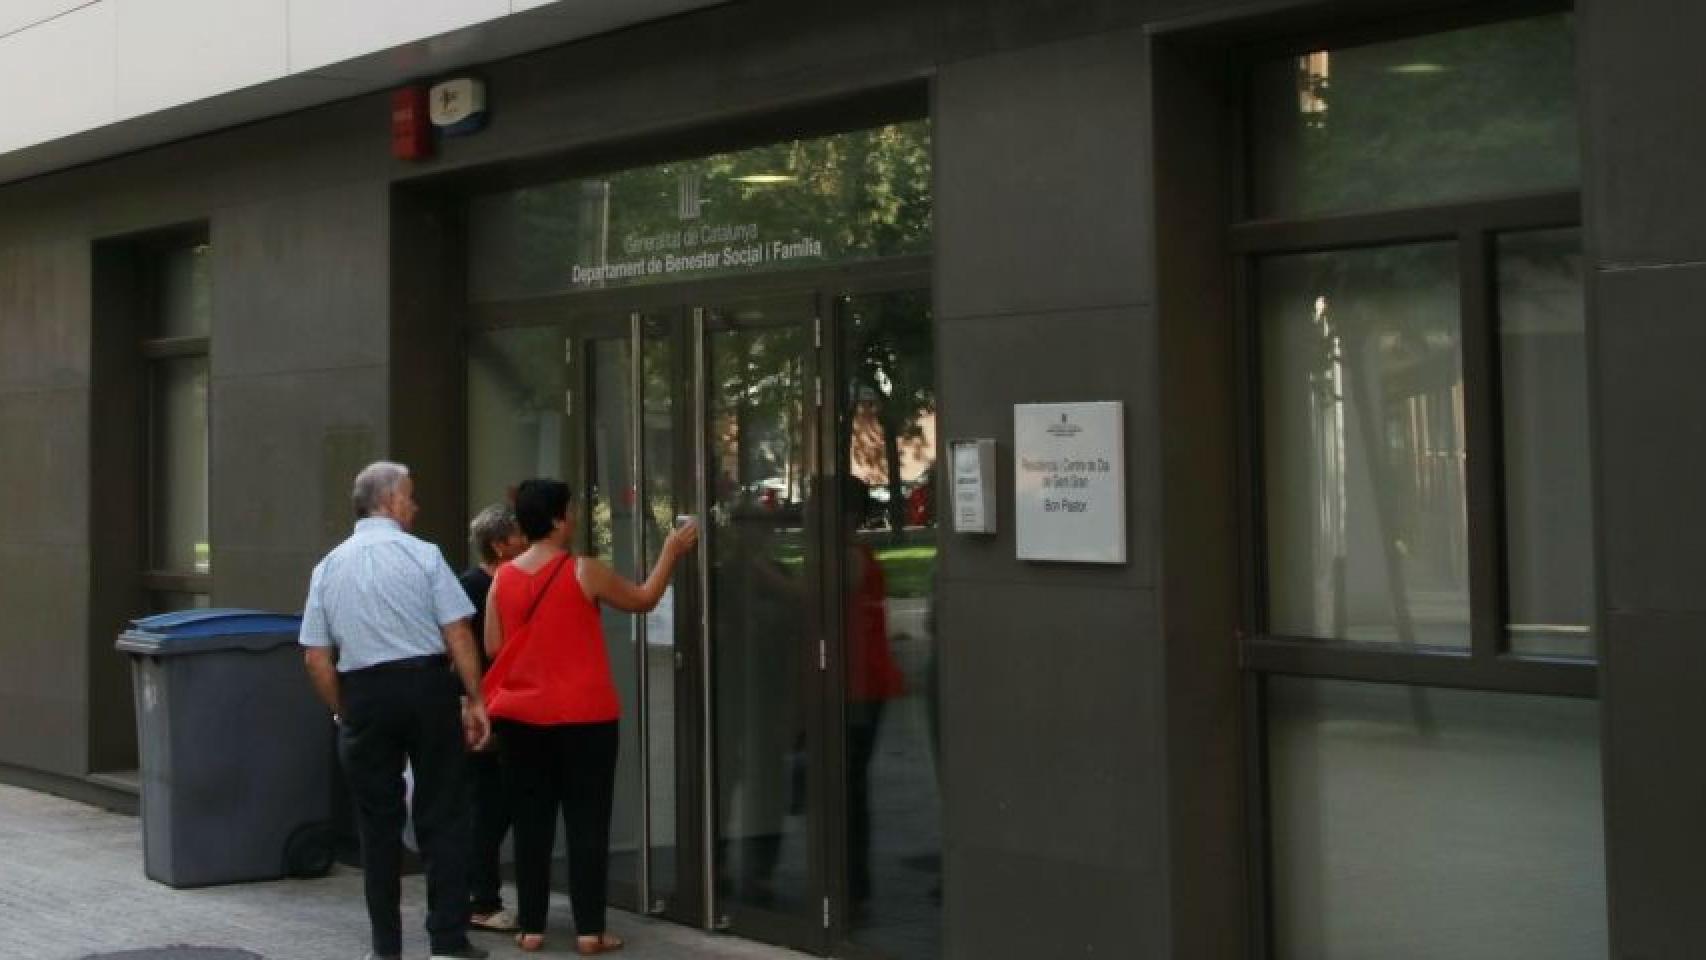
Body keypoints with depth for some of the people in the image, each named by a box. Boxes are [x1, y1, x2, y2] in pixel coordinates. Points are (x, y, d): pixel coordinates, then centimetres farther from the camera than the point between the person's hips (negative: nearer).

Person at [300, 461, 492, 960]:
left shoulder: (328, 567, 5)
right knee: (442, 816, 5)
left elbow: (317, 658, 5)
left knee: (378, 821, 11)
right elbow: (458, 635, -9)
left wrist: (345, 712, 13)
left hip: (363, 695, 3)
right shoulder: (422, 555, -5)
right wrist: (473, 699, -3)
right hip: (427, 687, -3)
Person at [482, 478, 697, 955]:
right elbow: (643, 599, 6)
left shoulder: (502, 578, 2)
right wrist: (671, 551, 17)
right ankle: (590, 930, 2)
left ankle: (531, 927, 12)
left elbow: (492, 647, 4)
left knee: (531, 821, 10)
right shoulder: (584, 572, -8)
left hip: (519, 716, 4)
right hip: (582, 715, -4)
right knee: (587, 821, 2)